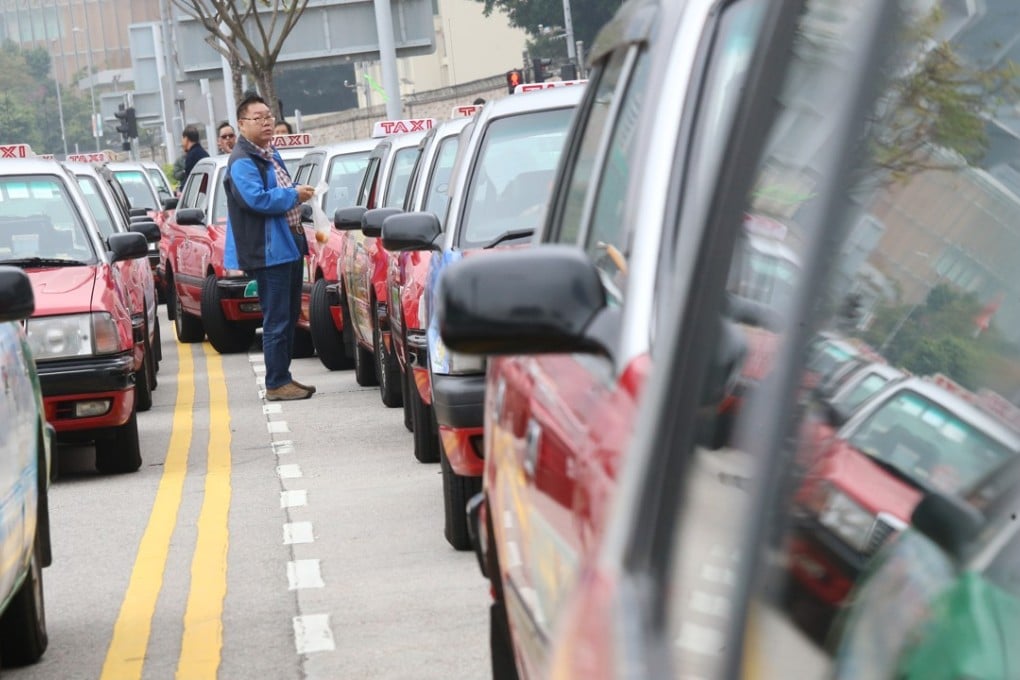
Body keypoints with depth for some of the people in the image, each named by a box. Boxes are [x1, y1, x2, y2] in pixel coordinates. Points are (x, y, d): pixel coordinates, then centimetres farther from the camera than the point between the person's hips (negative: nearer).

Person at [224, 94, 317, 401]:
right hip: (269, 250, -10)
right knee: (277, 321, -7)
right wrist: (294, 195, -14)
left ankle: (284, 377, 23)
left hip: (291, 245, 10)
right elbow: (257, 200, -25)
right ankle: (277, 384, -3)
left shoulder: (271, 155, 18)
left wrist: (298, 194, 11)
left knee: (290, 317, 15)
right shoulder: (242, 162, -13)